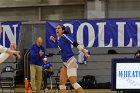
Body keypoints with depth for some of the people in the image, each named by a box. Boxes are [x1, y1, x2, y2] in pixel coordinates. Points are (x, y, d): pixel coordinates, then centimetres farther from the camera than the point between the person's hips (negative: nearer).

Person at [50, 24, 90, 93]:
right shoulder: (59, 38, 14)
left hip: (71, 61, -9)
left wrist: (85, 53, -21)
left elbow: (76, 44, -15)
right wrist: (54, 40, 22)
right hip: (66, 63, 9)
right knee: (62, 83, 8)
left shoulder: (64, 36, -9)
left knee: (73, 83, -18)